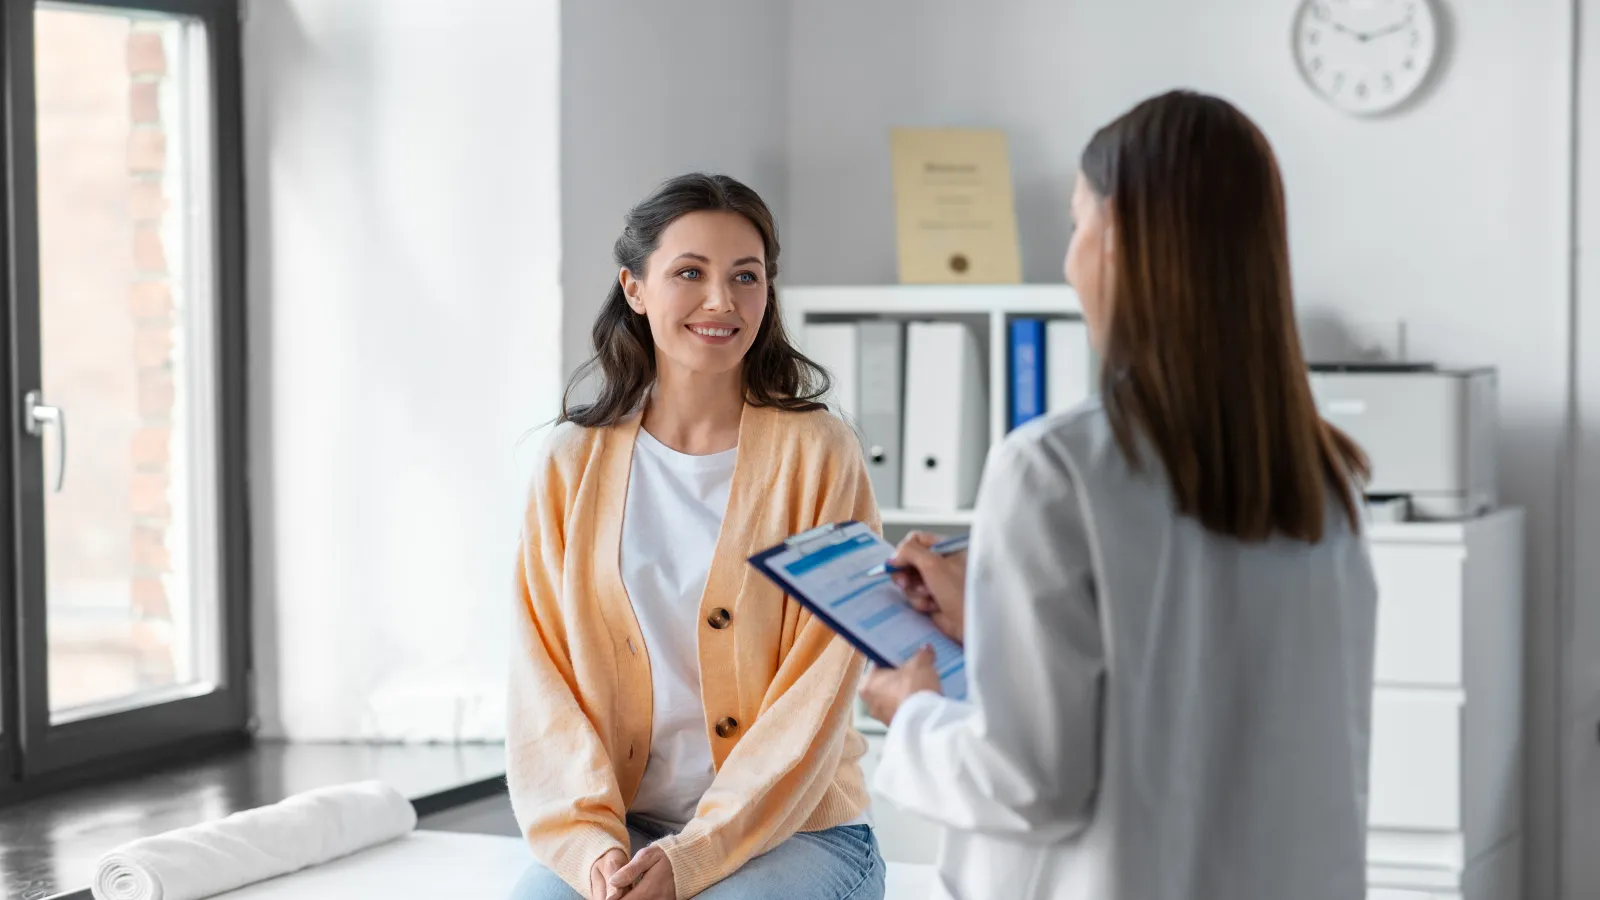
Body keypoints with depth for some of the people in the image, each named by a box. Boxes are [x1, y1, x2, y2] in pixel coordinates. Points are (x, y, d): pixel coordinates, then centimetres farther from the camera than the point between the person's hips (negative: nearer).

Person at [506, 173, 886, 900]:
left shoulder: (818, 455, -2)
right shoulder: (575, 463, 7)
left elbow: (815, 699, -7)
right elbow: (543, 683, 3)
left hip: (794, 830, -2)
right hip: (614, 831, 3)